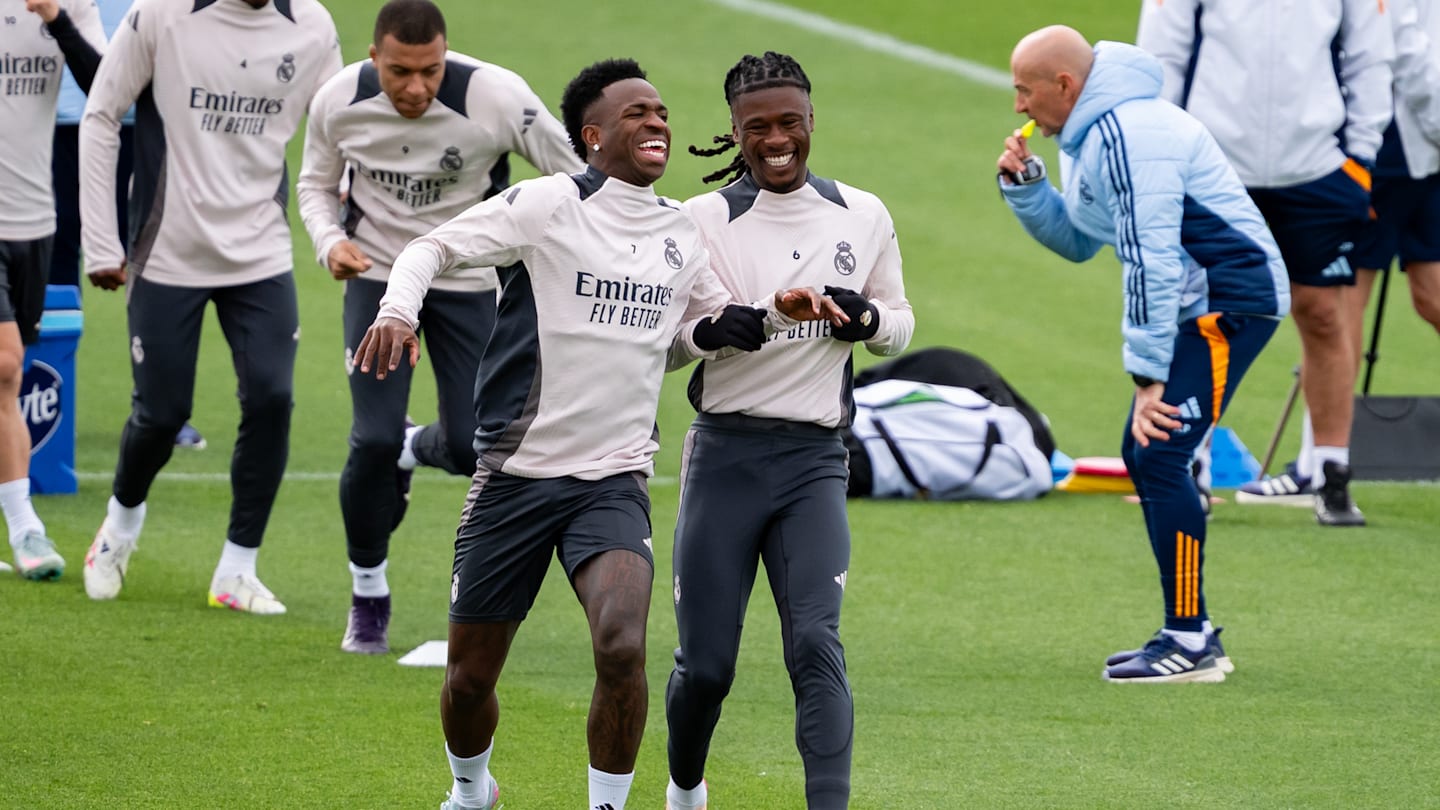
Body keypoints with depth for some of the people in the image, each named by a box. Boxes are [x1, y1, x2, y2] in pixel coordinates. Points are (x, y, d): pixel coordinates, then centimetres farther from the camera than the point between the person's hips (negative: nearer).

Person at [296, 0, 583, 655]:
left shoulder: (496, 97, -26)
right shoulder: (339, 102, -17)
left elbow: (577, 172, -15)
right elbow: (316, 182, 4)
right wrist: (330, 242, -15)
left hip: (467, 281, 0)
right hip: (377, 276, 0)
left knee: (468, 448, -4)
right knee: (373, 440, -13)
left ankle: (411, 451, 36)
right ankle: (368, 596, 10)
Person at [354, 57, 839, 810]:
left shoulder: (682, 235, 9)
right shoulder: (549, 204, -7)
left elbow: (701, 328, 25)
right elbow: (432, 246, -7)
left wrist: (772, 314, 7)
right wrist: (397, 310, -26)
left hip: (614, 482, 2)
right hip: (517, 473, -2)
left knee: (622, 647, -24)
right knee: (469, 674, 7)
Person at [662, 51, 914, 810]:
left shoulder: (863, 218, 8)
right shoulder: (702, 221, -3)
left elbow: (899, 326, 19)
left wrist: (869, 319, -4)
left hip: (814, 461, 1)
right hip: (725, 455, -1)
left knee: (815, 646, -14)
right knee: (705, 662, 3)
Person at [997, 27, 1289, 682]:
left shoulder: (1129, 136, -21)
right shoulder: (1086, 135, 12)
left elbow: (1150, 261, -23)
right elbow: (1078, 241, 21)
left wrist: (1148, 377, -22)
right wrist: (1023, 185, 4)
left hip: (1231, 301, -11)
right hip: (1198, 306, 11)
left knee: (1161, 455, -15)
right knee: (1142, 456, 13)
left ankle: (1190, 645, -12)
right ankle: (1192, 633, 19)